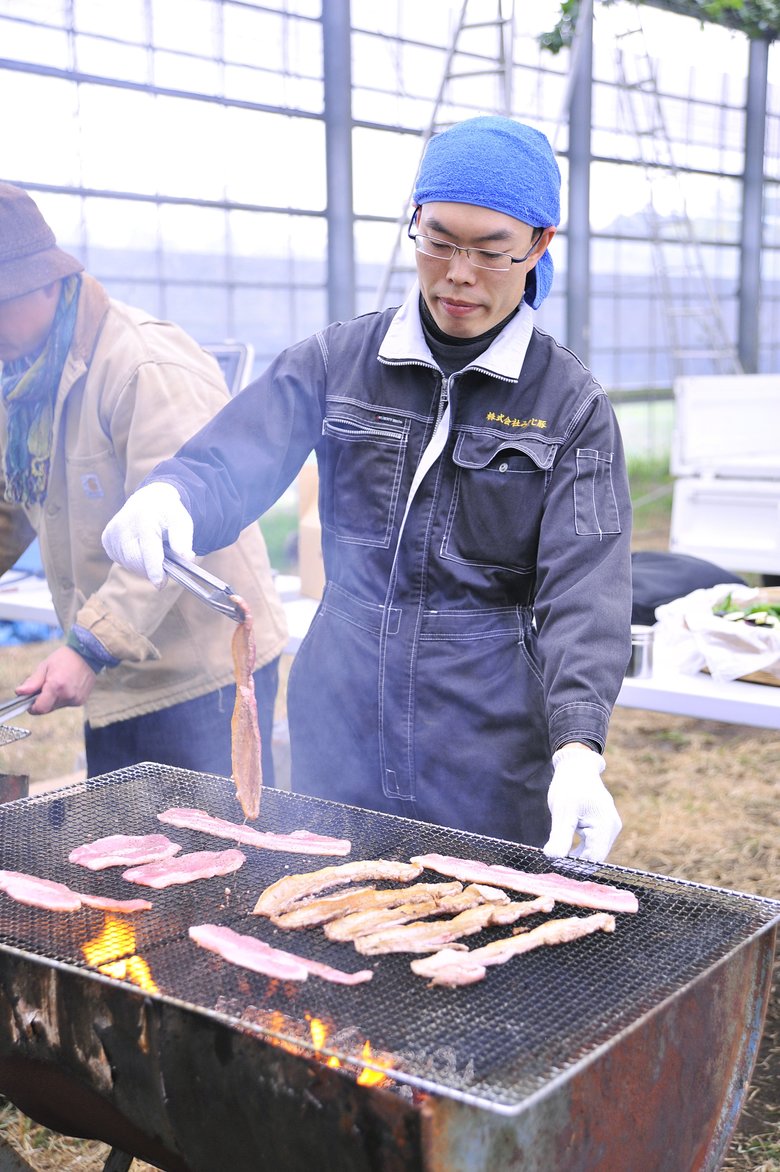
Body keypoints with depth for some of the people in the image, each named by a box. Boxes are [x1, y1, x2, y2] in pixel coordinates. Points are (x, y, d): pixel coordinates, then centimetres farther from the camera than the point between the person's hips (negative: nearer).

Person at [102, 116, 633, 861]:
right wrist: (168, 497, -32)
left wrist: (579, 747, -27)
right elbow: (232, 464, -7)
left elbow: (584, 586, -12)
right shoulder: (336, 361, 2)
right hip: (338, 735, 2)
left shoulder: (570, 403, -3)